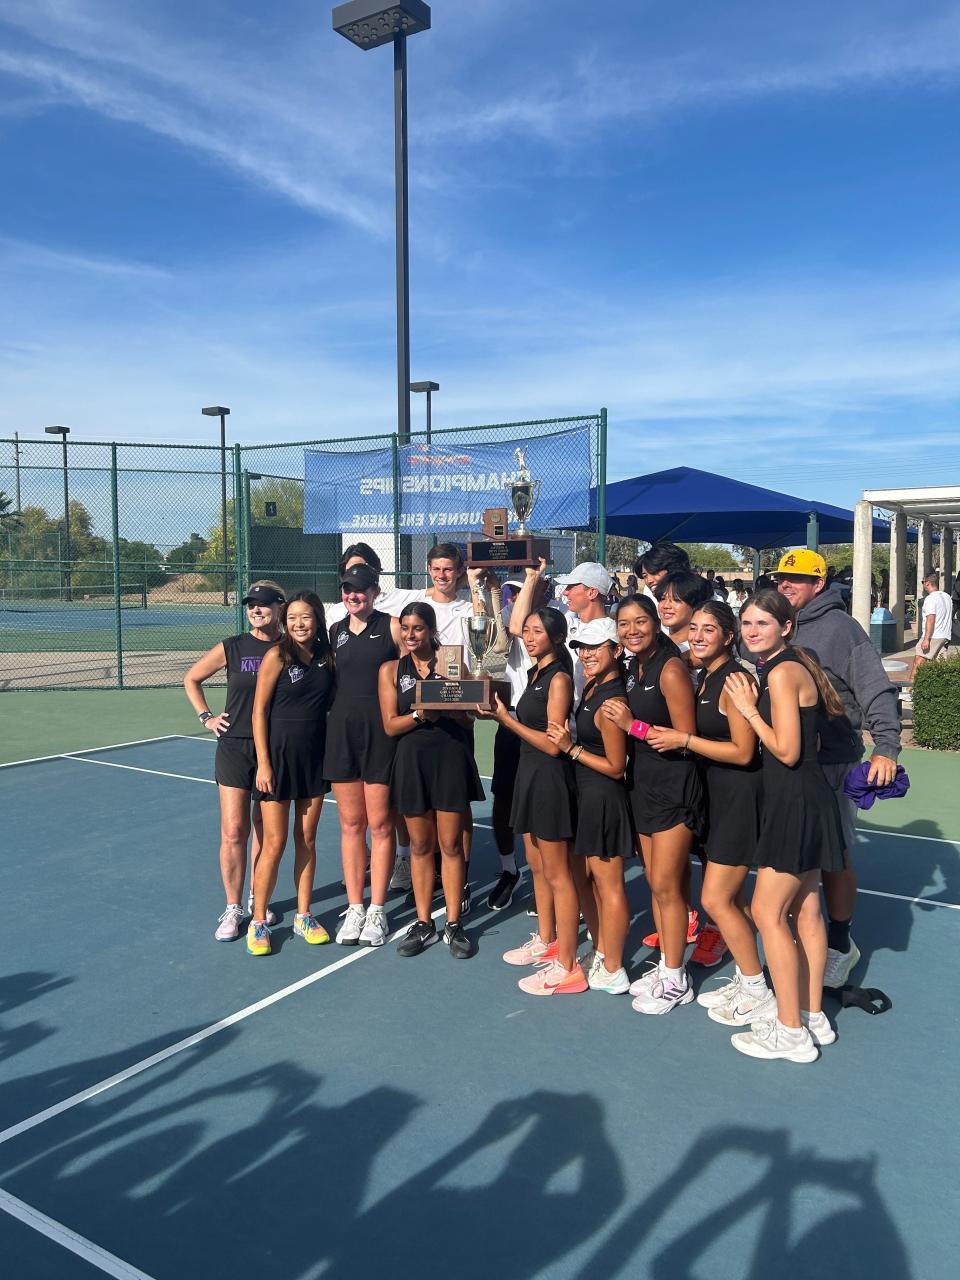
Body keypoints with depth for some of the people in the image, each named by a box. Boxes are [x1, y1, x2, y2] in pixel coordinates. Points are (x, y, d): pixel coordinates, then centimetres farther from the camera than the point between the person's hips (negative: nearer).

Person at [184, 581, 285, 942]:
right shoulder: (232, 648, -1)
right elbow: (191, 679, 13)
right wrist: (207, 718, 4)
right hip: (235, 747, 0)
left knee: (266, 831, 11)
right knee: (234, 832, -3)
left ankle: (257, 898, 29)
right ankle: (232, 908, 11)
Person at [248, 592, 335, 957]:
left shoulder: (327, 656, 4)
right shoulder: (277, 656, -9)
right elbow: (259, 711, -8)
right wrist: (263, 762, -12)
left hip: (315, 757, 4)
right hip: (279, 755, -4)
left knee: (307, 840, 12)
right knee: (275, 843, 0)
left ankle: (303, 916, 24)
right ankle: (258, 922, 15)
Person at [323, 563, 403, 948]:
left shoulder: (392, 627, -2)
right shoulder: (335, 631, 11)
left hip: (381, 732, -4)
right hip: (341, 730, 4)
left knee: (380, 824, 3)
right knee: (350, 824, 9)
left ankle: (377, 910, 15)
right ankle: (354, 908, 18)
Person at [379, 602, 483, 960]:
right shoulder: (391, 670, 6)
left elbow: (465, 717, 0)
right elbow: (391, 725, -1)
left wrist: (440, 711, -19)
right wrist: (419, 715, -19)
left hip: (451, 758, -1)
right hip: (412, 759, 1)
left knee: (451, 845, 4)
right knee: (420, 845, 10)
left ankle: (454, 924, 16)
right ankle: (423, 923, 23)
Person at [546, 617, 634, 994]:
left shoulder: (611, 701, -22)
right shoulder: (591, 687, 6)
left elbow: (615, 766, -19)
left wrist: (571, 748, -15)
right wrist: (569, 740, 1)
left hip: (603, 798, -10)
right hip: (585, 796, 10)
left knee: (608, 885, 3)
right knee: (582, 877, 19)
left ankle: (612, 972, 17)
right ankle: (601, 953, 35)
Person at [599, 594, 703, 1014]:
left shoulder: (671, 669, -16)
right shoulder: (633, 668, 10)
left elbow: (686, 739, -19)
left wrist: (633, 725, -20)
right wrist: (618, 718, 0)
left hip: (674, 785, -8)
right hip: (643, 782, 8)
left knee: (665, 885, -2)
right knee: (656, 881, 15)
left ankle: (676, 982, 12)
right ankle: (665, 965, 28)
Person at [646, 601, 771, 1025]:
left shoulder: (734, 679, -18)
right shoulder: (704, 678, 10)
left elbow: (743, 752, -20)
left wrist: (683, 740, -19)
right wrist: (663, 734, 5)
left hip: (740, 798, -9)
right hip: (716, 796, 9)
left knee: (716, 900, -5)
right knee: (727, 898, 15)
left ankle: (757, 993, 11)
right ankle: (743, 978, 30)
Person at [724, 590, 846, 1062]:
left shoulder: (782, 672, -18)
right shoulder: (794, 665, 12)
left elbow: (787, 751, -20)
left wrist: (749, 710, -13)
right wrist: (753, 704, 4)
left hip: (795, 804, -10)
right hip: (804, 801, 10)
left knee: (767, 912, -3)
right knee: (804, 909, 15)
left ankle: (791, 1032, 7)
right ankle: (813, 1017, 27)